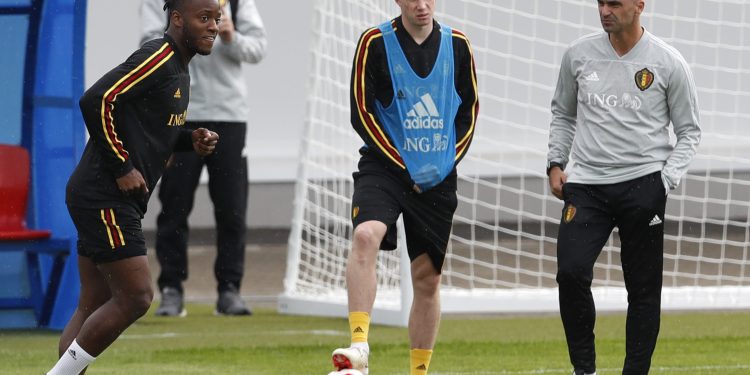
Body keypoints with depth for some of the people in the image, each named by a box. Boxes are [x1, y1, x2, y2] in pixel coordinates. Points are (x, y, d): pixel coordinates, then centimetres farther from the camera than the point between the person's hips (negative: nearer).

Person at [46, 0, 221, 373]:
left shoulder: (178, 68, 18)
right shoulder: (158, 59, -14)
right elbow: (96, 101, -24)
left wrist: (189, 140, 8)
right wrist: (123, 167, -19)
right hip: (104, 197, -10)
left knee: (93, 307, 8)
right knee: (136, 297, -12)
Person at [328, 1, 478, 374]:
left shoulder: (457, 45, 4)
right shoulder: (374, 43, -5)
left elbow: (470, 109, 12)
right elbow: (361, 113, -5)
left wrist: (450, 161, 0)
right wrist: (402, 167, -10)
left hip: (438, 178, 3)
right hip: (383, 168, -3)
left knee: (428, 278, 7)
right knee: (365, 235, -30)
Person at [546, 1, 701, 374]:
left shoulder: (669, 63, -1)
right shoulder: (579, 55, 6)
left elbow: (689, 130, 6)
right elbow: (562, 113, 21)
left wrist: (667, 180, -7)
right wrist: (555, 163, 8)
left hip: (642, 185, -2)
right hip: (585, 183, 2)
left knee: (644, 287, 0)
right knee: (571, 272, -15)